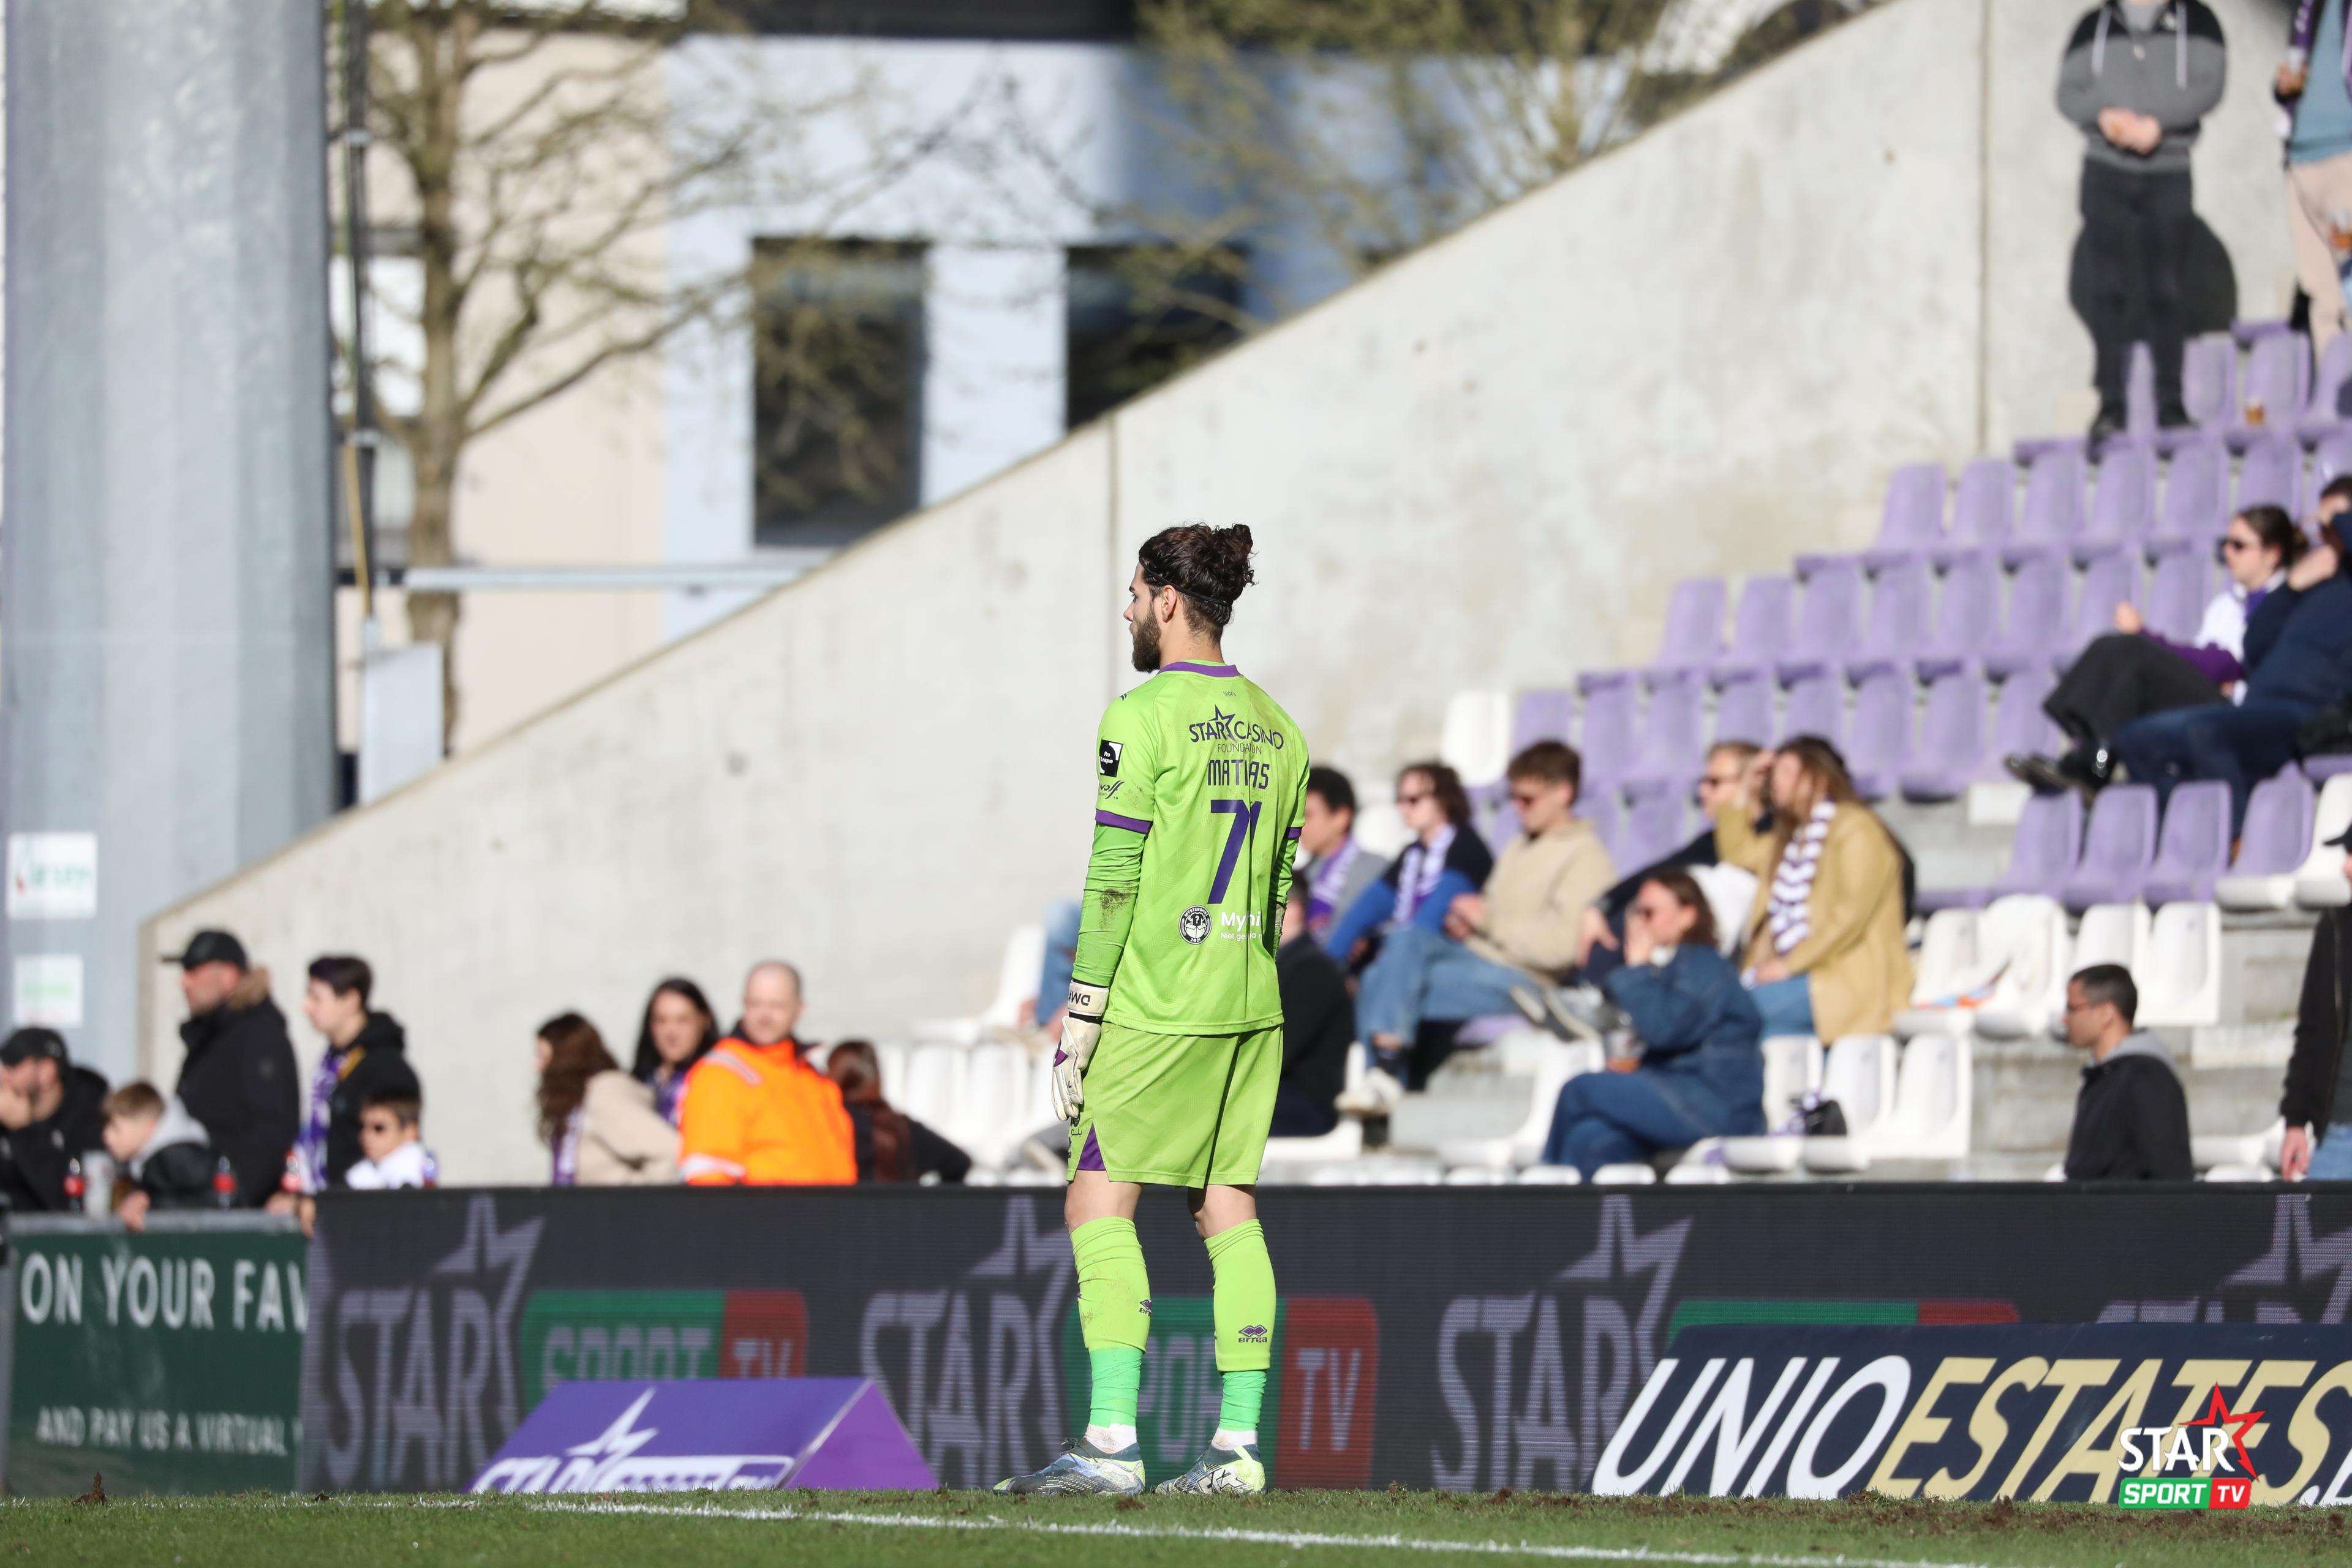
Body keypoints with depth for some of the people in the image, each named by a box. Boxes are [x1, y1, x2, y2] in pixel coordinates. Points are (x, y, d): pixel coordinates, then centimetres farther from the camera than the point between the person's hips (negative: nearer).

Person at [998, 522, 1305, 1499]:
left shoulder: (1143, 719, -10)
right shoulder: (1275, 729, 12)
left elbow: (1113, 879, -12)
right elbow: (1281, 884, 15)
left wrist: (1079, 1020, -9)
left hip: (1157, 1004, -7)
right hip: (1250, 1006, 7)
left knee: (1098, 1204, -4)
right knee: (1227, 1209, 8)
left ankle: (1111, 1443, -13)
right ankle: (1238, 1445, 3)